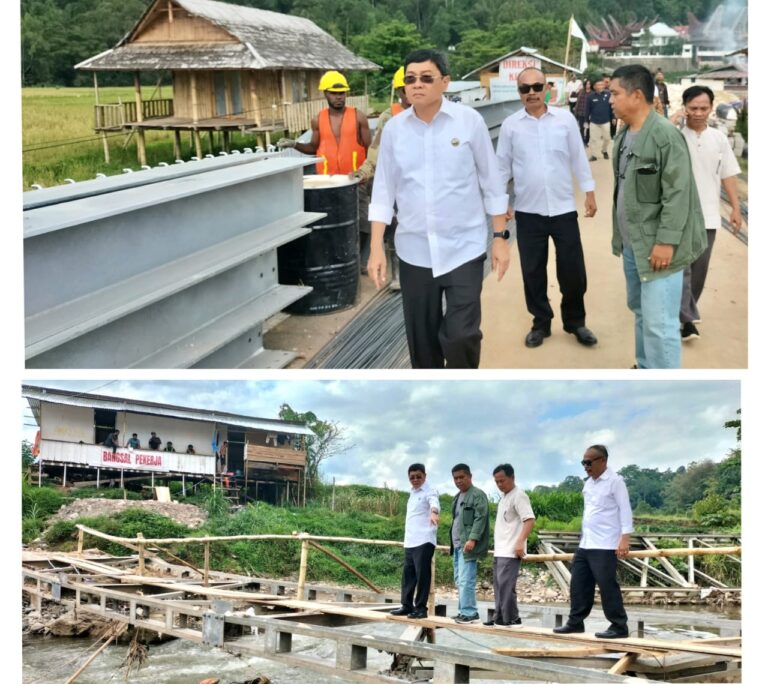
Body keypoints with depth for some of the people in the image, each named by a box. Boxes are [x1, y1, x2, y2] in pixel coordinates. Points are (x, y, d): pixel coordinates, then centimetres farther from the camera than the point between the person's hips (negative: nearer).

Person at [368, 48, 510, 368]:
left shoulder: (470, 121, -5)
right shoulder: (394, 129, 1)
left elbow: (491, 182, 1)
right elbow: (383, 190, 5)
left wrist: (500, 237, 1)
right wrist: (376, 248, 0)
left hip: (464, 248, -2)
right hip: (414, 251, 2)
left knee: (461, 335, -8)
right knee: (422, 339, 10)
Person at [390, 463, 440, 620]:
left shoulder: (429, 491, -7)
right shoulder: (413, 493, 19)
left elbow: (434, 503, -30)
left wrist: (434, 513, -53)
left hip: (424, 541, -8)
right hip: (410, 541, 8)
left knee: (422, 574, -8)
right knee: (408, 573, 11)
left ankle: (421, 608, -3)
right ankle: (407, 605, 18)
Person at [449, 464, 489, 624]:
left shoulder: (478, 494, -8)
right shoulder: (458, 497, 20)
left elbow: (480, 519, -16)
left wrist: (472, 539, -25)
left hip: (468, 544, -9)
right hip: (457, 544, 9)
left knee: (465, 580, -13)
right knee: (459, 580, 11)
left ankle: (469, 613, -9)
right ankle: (465, 611, 17)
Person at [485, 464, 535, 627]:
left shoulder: (518, 495, -11)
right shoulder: (504, 497, 18)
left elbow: (529, 520, -20)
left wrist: (520, 542, -28)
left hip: (510, 551, -10)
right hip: (499, 551, 10)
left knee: (506, 585, -12)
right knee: (498, 585, 11)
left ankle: (511, 618, -7)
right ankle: (499, 618, 17)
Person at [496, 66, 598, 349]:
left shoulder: (565, 119, -1)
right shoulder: (510, 125, -1)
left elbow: (578, 158, 6)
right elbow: (502, 166, 5)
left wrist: (589, 193, 5)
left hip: (563, 207, 0)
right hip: (528, 211, 0)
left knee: (573, 269, 5)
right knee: (533, 271, 9)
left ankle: (575, 321, 25)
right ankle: (541, 323, 26)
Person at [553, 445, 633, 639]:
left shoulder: (614, 481, -8)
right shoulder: (588, 483, 16)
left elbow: (625, 510, -12)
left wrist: (625, 538, -20)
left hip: (605, 546, -8)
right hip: (585, 544, 8)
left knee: (607, 585, -7)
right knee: (579, 583, 11)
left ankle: (619, 627, 1)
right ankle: (575, 622, 21)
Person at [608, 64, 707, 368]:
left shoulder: (666, 135, -17)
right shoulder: (623, 135, 9)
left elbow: (677, 193, -19)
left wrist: (666, 241, -21)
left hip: (658, 246, -9)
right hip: (632, 243, 9)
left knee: (659, 323, -9)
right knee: (640, 311, 20)